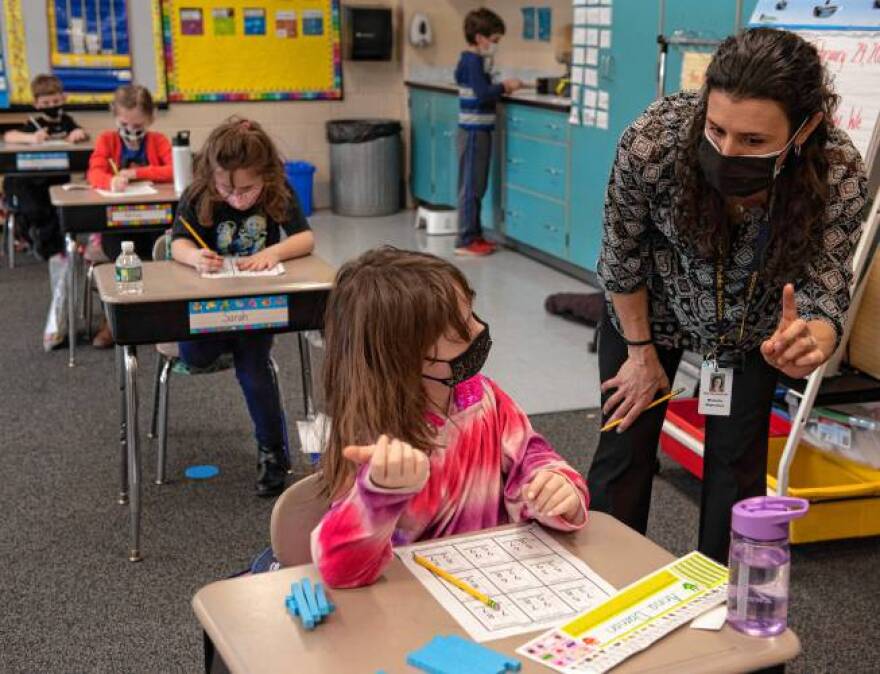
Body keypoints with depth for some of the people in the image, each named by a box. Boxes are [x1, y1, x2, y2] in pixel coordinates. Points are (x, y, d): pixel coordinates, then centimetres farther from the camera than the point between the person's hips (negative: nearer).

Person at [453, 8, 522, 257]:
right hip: (474, 131, -10)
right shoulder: (473, 61, -16)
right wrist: (504, 87, -12)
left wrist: (501, 87, 4)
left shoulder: (472, 60, 14)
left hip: (477, 130, 10)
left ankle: (474, 235, 20)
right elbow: (482, 95, -24)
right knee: (471, 187, -6)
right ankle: (466, 241, -3)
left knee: (476, 187, 14)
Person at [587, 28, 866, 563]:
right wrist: (641, 350, -7)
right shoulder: (653, 141, -37)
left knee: (739, 460, 4)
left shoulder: (840, 173, -34)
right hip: (652, 305, 0)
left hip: (752, 323, 1)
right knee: (624, 449, 3)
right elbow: (622, 255, -18)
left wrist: (808, 342, -52)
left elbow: (824, 291, -28)